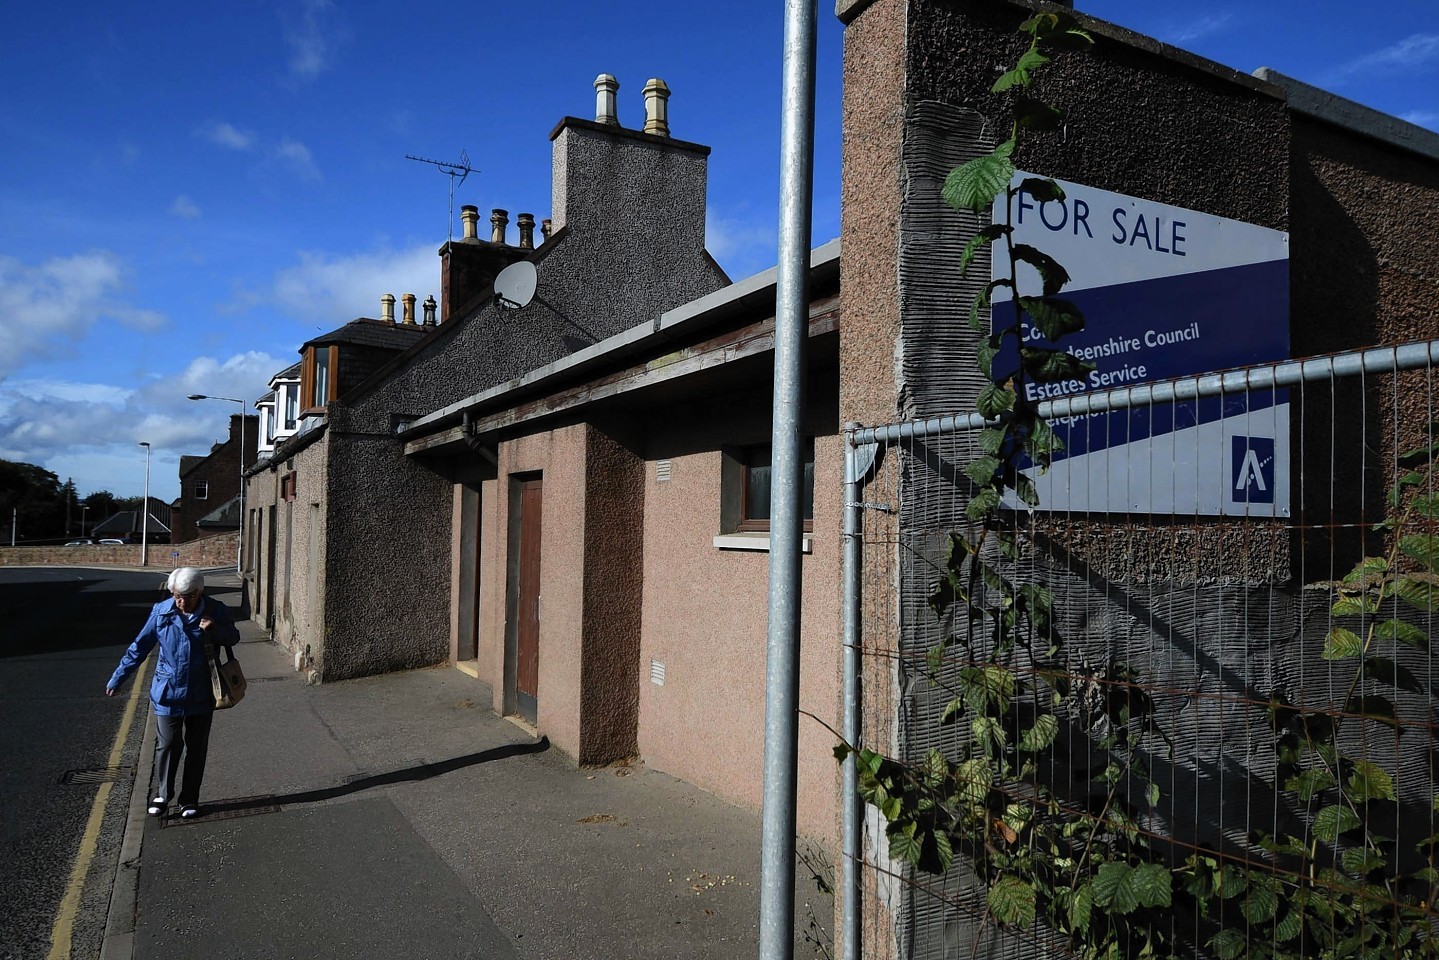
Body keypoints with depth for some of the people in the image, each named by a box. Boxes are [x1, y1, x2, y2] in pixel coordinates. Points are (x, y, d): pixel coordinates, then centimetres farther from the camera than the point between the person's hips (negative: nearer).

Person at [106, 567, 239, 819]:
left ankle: (190, 800, 25)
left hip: (201, 695, 0)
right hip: (167, 692, 0)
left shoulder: (216, 611, -9)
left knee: (196, 748, 10)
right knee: (167, 745, 2)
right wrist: (117, 679, 3)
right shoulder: (161, 612, -8)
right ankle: (162, 795, 25)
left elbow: (233, 638, 4)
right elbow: (140, 647, 2)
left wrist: (216, 630, -18)